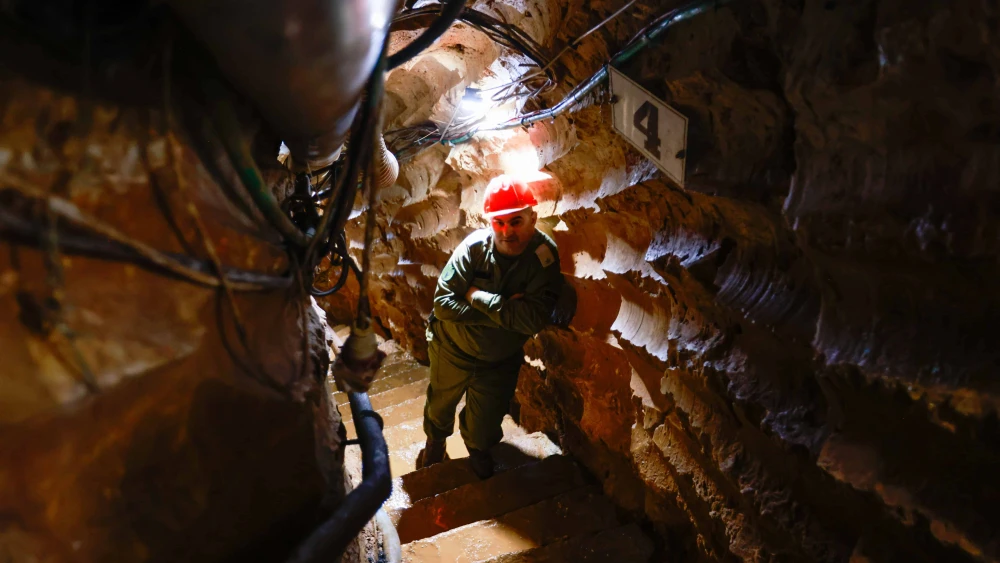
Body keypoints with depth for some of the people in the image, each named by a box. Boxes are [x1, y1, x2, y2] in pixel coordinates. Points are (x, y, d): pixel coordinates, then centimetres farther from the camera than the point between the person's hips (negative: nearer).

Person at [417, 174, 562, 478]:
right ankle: (435, 440, 60)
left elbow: (533, 320, -36)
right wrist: (502, 311, -33)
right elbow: (442, 304, -26)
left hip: (500, 359, 0)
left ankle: (480, 449, 56)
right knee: (441, 402, 26)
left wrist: (476, 296, -32)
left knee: (486, 420, 20)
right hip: (453, 348, 1)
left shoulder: (545, 256, -26)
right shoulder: (475, 246, -25)